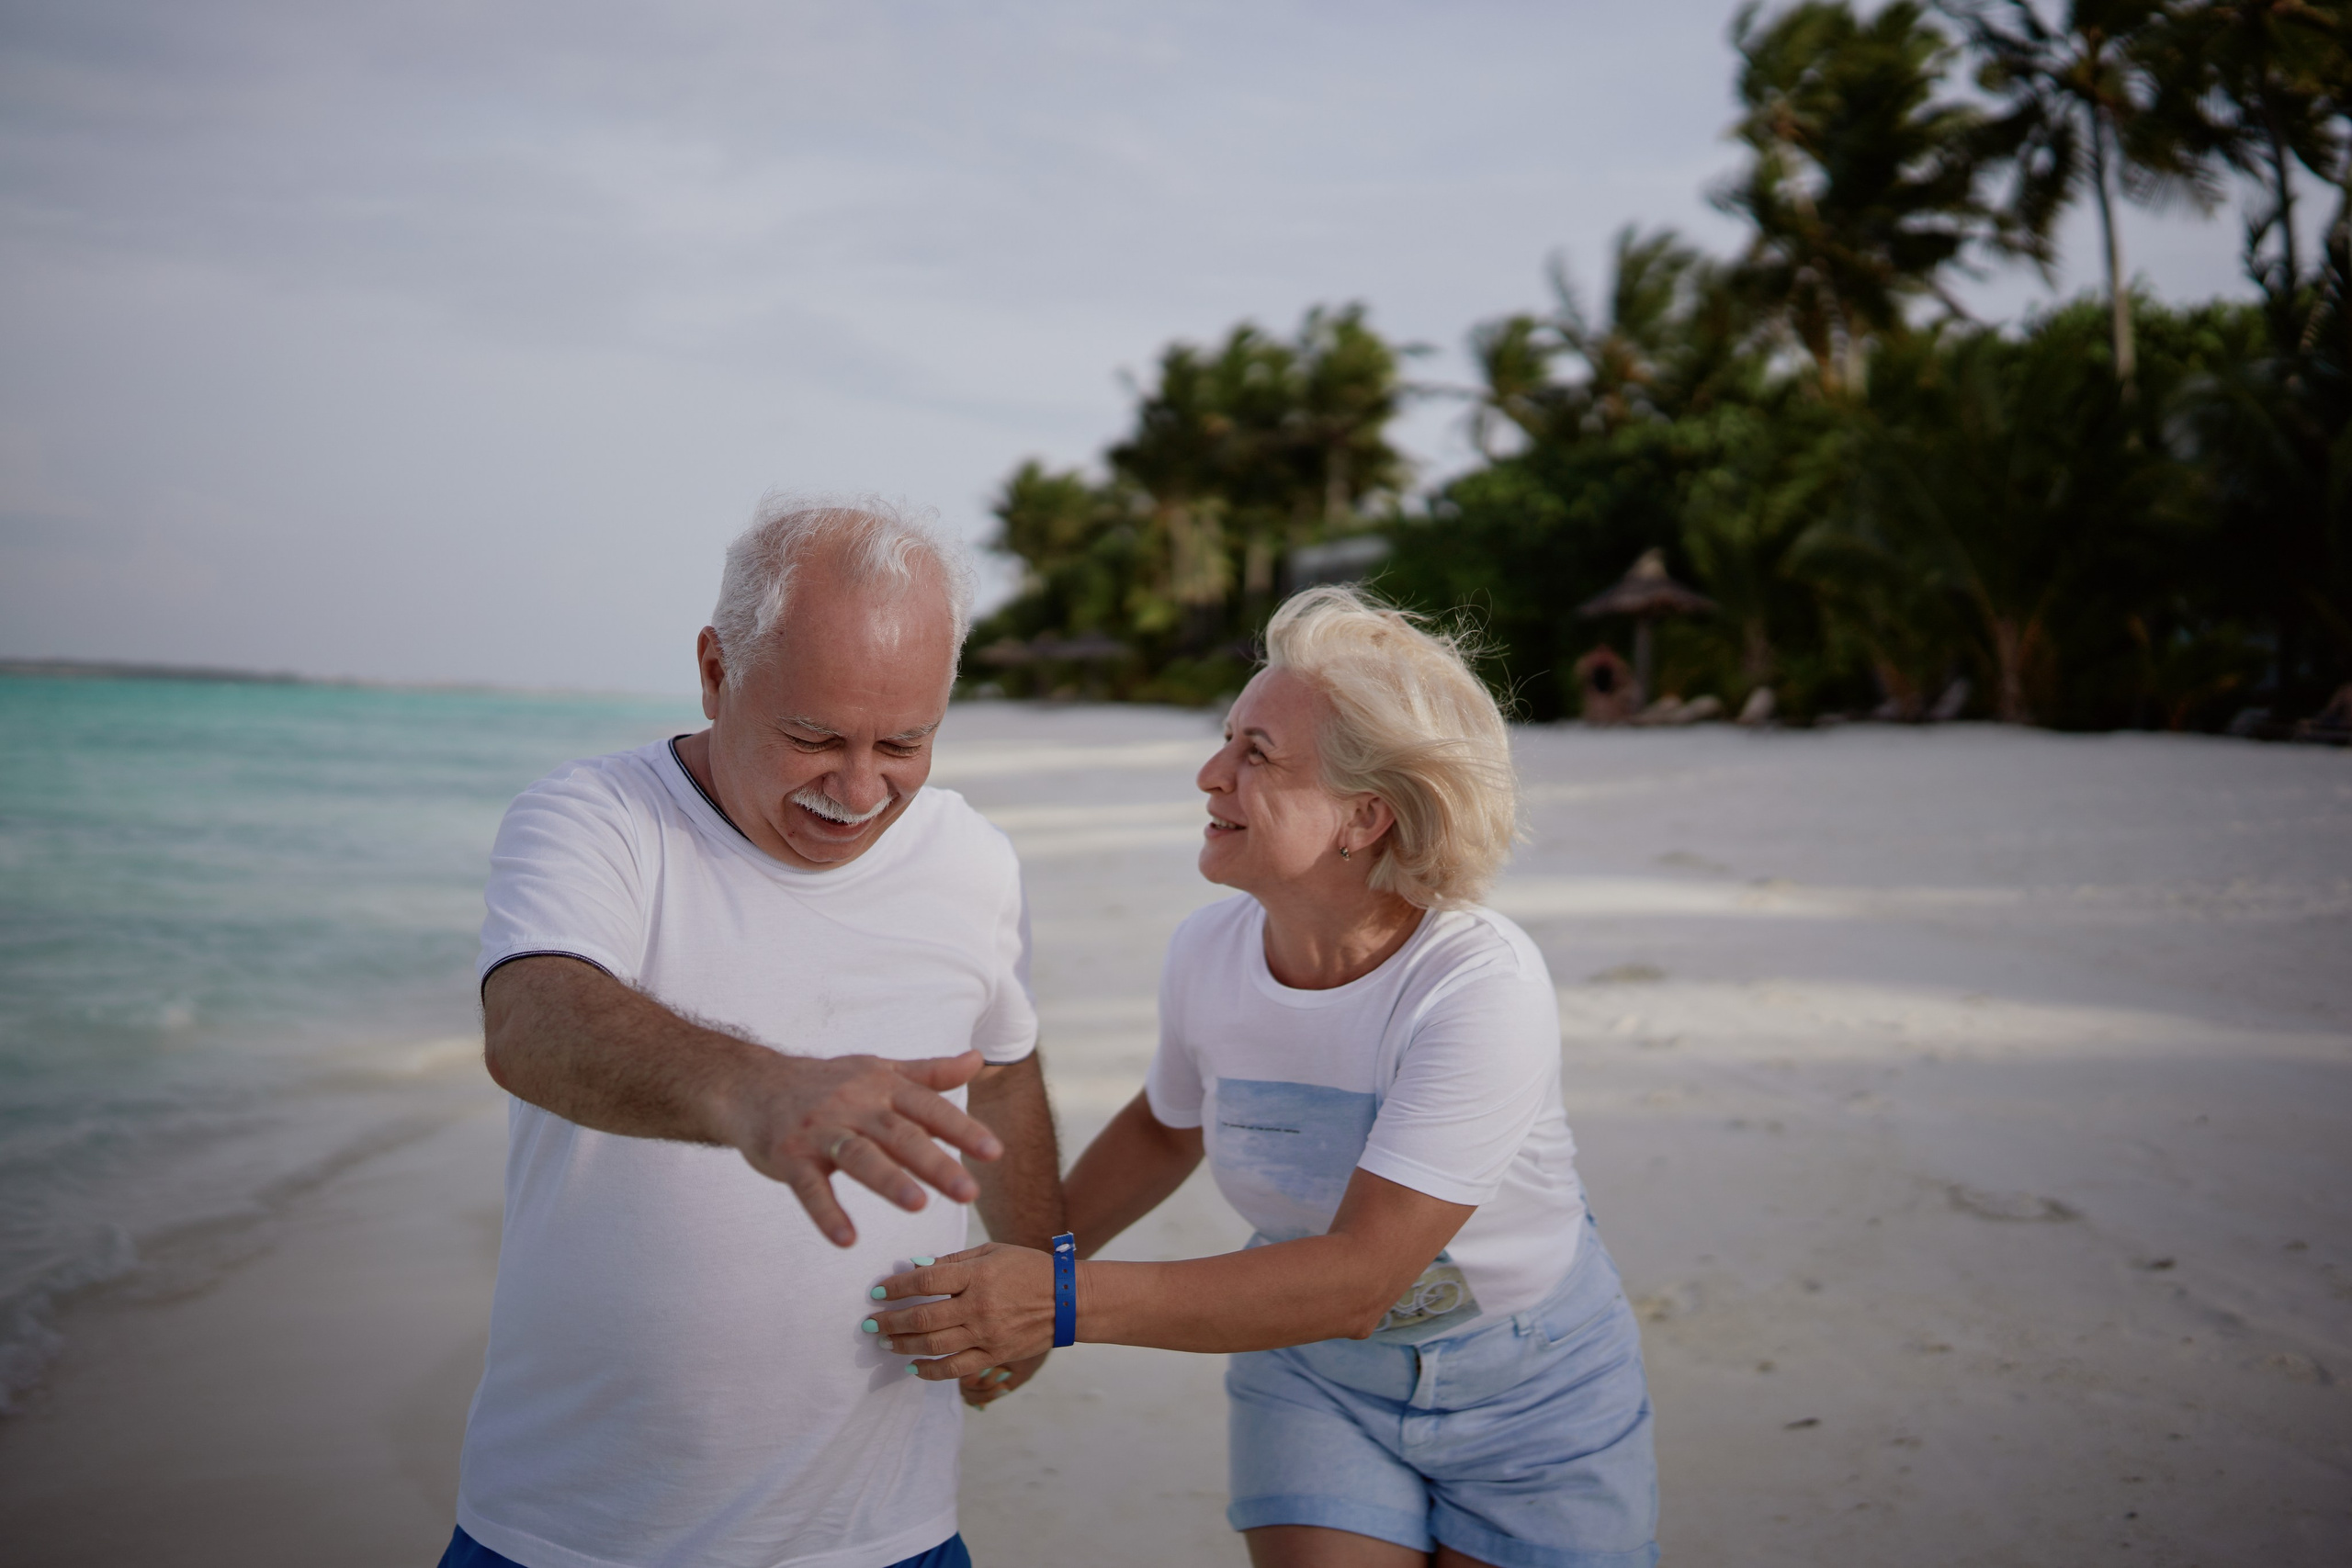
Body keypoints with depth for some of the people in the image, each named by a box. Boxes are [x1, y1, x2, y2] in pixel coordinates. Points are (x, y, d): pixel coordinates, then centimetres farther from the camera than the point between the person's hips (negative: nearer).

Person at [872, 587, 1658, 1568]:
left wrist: (1067, 1303, -38)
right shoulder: (1207, 953, -14)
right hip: (1315, 1375, 3)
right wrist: (1017, 1277, 7)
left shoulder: (1481, 986, -30)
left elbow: (1358, 1279, -33)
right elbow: (1167, 1126, 8)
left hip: (1532, 1388, -3)